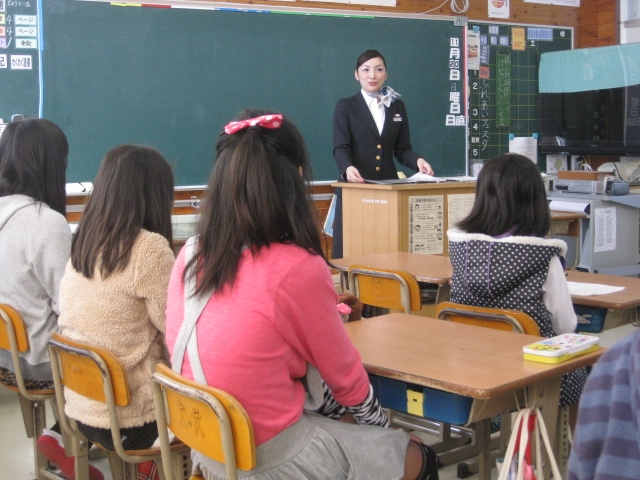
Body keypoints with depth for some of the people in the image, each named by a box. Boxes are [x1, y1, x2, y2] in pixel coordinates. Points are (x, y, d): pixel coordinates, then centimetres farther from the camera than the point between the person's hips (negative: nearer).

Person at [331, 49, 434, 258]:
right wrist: (348, 167, -27)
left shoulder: (397, 106, 14)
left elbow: (402, 149, 13)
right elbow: (340, 147, -7)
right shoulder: (345, 106, 5)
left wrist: (417, 161, -9)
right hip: (355, 186, -3)